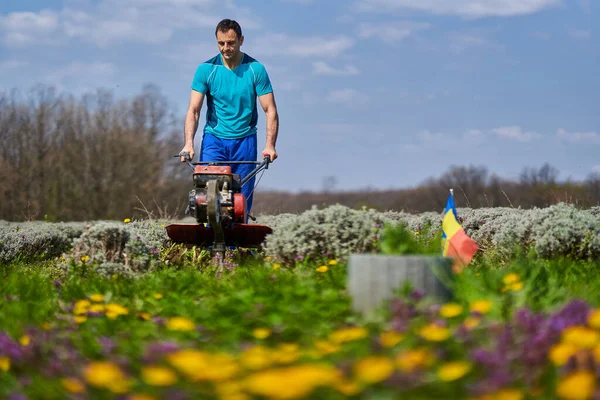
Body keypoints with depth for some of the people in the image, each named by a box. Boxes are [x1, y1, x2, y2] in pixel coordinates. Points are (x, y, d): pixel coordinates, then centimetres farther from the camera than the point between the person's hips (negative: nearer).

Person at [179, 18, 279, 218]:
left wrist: (270, 145, -18)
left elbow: (270, 110, -5)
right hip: (214, 139, 0)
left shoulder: (256, 69, -3)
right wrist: (188, 144, -20)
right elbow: (193, 110, -5)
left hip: (245, 141, 0)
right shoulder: (206, 69, -2)